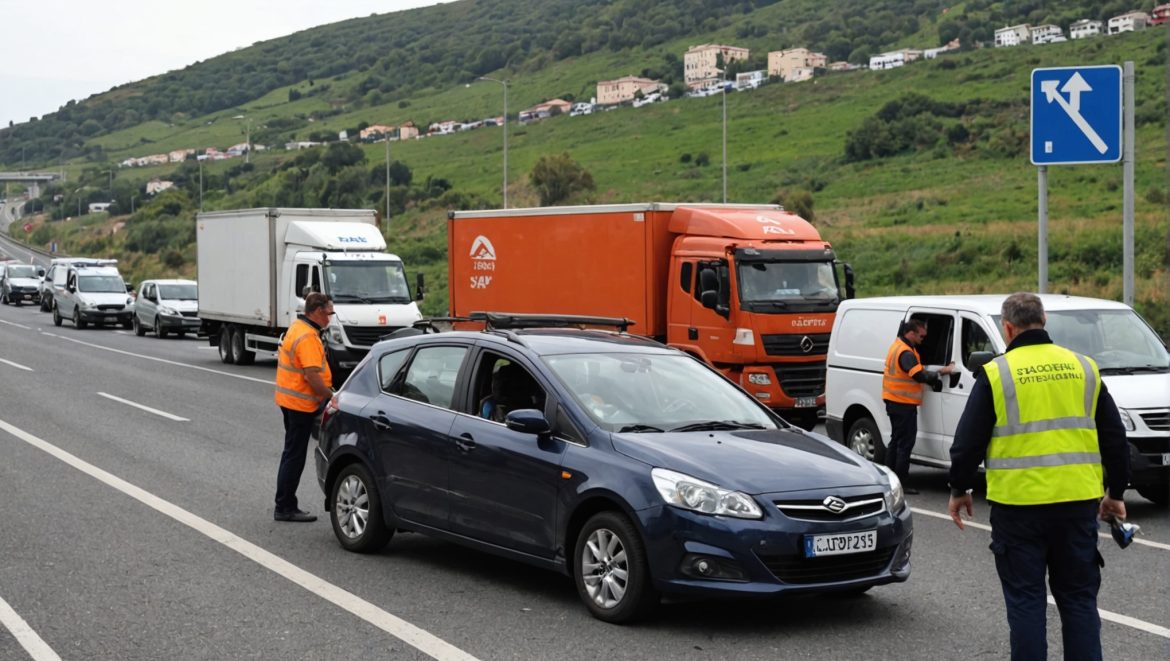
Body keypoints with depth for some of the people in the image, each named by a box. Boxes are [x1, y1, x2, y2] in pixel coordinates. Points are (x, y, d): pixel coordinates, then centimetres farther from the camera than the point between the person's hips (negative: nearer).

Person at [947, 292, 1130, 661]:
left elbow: (968, 441, -1)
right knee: (1079, 596, 12)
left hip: (1019, 503, -3)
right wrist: (1116, 493, 22)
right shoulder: (1084, 368, 8)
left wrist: (959, 489, 13)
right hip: (1078, 502, 3)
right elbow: (1114, 437, 13)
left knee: (1025, 598, 5)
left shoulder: (997, 374, -3)